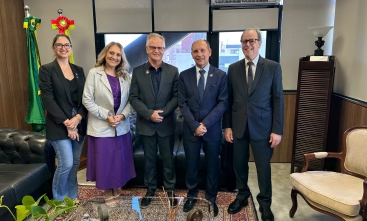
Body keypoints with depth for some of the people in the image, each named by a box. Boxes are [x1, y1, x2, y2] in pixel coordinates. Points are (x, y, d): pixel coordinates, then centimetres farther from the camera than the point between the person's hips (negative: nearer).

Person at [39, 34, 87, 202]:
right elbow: (48, 100, -11)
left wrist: (78, 118, -11)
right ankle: (58, 200, 18)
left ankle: (72, 196, 29)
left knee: (75, 163, 11)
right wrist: (66, 123, -15)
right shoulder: (46, 70, -4)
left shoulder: (79, 70, 10)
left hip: (79, 123, 5)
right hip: (59, 125, -4)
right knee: (66, 163, -6)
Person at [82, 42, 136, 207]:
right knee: (104, 160, 6)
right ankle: (108, 193, 26)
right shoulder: (94, 73, -6)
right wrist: (106, 116, -15)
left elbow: (130, 100, 4)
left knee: (119, 160, 11)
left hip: (121, 126, 4)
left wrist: (122, 115, -13)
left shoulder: (125, 76, 6)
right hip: (101, 126, -3)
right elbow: (87, 100, -10)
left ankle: (116, 191, 31)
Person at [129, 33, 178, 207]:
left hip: (166, 124, 0)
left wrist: (163, 113, -16)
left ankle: (170, 190, 28)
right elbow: (133, 98, -3)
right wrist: (149, 114, -16)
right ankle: (150, 189, 30)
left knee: (168, 159, 11)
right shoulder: (137, 71, 1)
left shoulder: (173, 71, 1)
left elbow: (176, 96, -3)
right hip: (146, 124, 1)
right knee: (149, 160, 14)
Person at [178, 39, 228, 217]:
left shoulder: (221, 75, -1)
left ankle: (211, 198, 31)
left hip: (212, 129, 0)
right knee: (191, 165, 12)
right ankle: (192, 196, 33)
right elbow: (182, 104, -3)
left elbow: (223, 103, -7)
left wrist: (205, 123, -15)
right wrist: (195, 125, -13)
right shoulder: (184, 76, 2)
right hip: (190, 129, 1)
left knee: (212, 166, 12)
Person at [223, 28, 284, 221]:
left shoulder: (273, 67, -2)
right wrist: (227, 126, 1)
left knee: (263, 167, 9)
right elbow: (229, 100, 5)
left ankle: (265, 203, 30)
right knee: (239, 164, 13)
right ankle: (242, 195, 37)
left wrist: (277, 130, -8)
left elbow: (278, 100, -4)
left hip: (262, 127, -2)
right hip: (238, 126, 2)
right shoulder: (233, 68, 4)